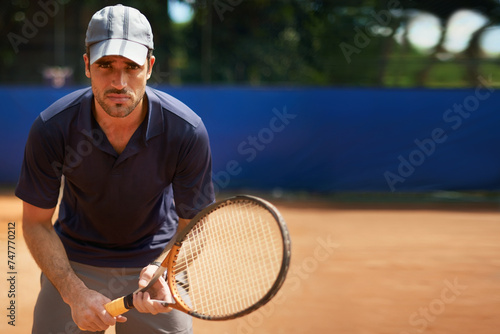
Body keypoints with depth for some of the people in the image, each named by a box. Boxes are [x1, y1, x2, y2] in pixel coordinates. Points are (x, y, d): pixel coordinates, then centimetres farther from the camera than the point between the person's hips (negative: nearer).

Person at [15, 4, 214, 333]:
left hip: (156, 258, 0)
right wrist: (75, 293, -23)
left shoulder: (187, 132, -23)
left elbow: (191, 225, -11)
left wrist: (163, 271, -31)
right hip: (74, 264, 0)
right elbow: (37, 222, -11)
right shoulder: (51, 129, -22)